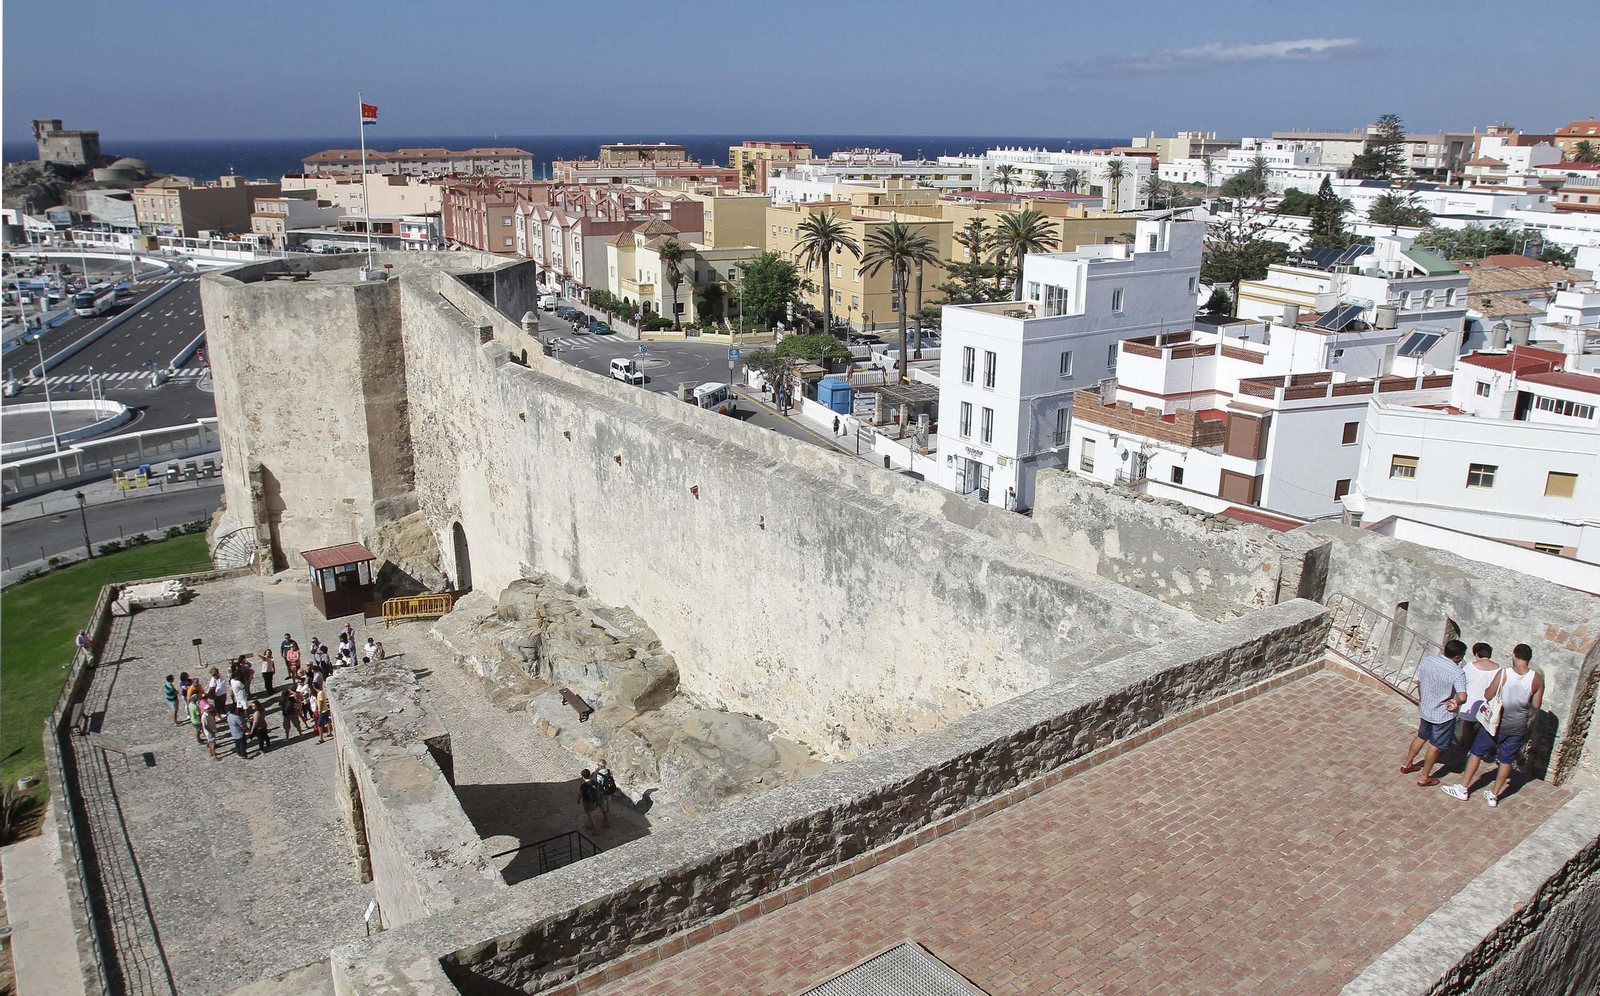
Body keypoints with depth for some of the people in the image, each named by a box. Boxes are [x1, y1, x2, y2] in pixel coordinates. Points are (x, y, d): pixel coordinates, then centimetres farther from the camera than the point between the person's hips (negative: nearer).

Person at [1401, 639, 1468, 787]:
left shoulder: (1428, 660, -8)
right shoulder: (1457, 673, -25)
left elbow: (1419, 682, 6)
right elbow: (1462, 697, -39)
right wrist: (1456, 702, -19)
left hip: (1426, 708, 6)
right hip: (1443, 715, -6)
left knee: (1421, 737, 26)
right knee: (1435, 746, 11)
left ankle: (1407, 765, 40)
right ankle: (1424, 778, 22)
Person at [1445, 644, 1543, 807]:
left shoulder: (1503, 673, -20)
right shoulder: (1537, 679, -12)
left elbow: (1487, 696, -11)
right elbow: (1536, 705, -2)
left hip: (1497, 722, -3)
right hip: (1518, 726, 3)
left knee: (1476, 752, 12)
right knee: (1506, 760, 15)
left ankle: (1463, 789, 18)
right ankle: (1493, 795, 25)